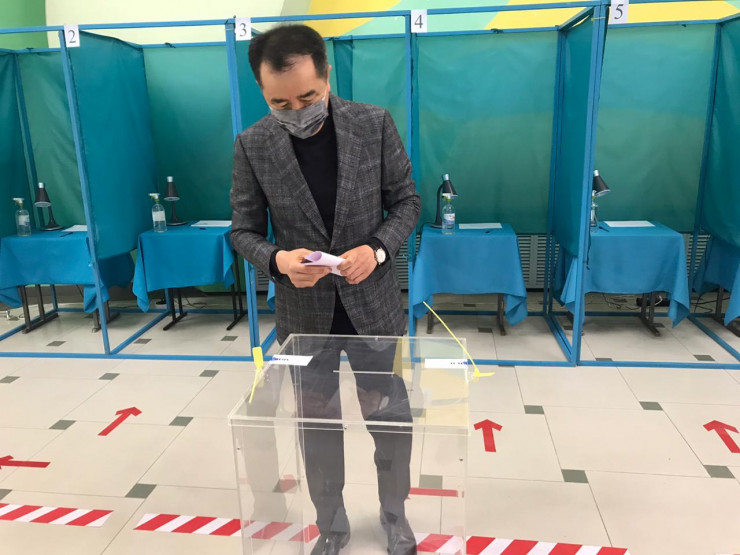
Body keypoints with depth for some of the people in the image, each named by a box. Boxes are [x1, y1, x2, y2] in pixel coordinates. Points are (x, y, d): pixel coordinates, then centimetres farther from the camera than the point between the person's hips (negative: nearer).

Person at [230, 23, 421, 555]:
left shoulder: (374, 123, -10)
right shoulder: (252, 145, -9)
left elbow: (407, 201, -2)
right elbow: (244, 231, -2)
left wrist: (376, 249, -21)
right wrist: (278, 260, -24)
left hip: (373, 303, 0)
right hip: (304, 312, 0)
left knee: (392, 419, 14)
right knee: (318, 428, 15)